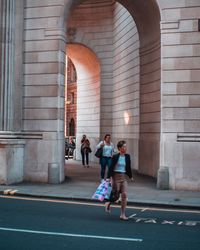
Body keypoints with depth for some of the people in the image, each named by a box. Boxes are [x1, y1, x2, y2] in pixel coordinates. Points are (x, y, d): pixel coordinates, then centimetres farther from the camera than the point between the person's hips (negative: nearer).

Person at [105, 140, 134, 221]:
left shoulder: (127, 156, 5)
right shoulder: (115, 156, -10)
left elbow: (128, 167, 14)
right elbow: (111, 167, -10)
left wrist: (130, 176, 18)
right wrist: (108, 177, -15)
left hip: (124, 177, 5)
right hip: (116, 177, -4)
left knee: (124, 195, -4)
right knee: (116, 195, 1)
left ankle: (122, 214, 4)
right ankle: (108, 203, 35)